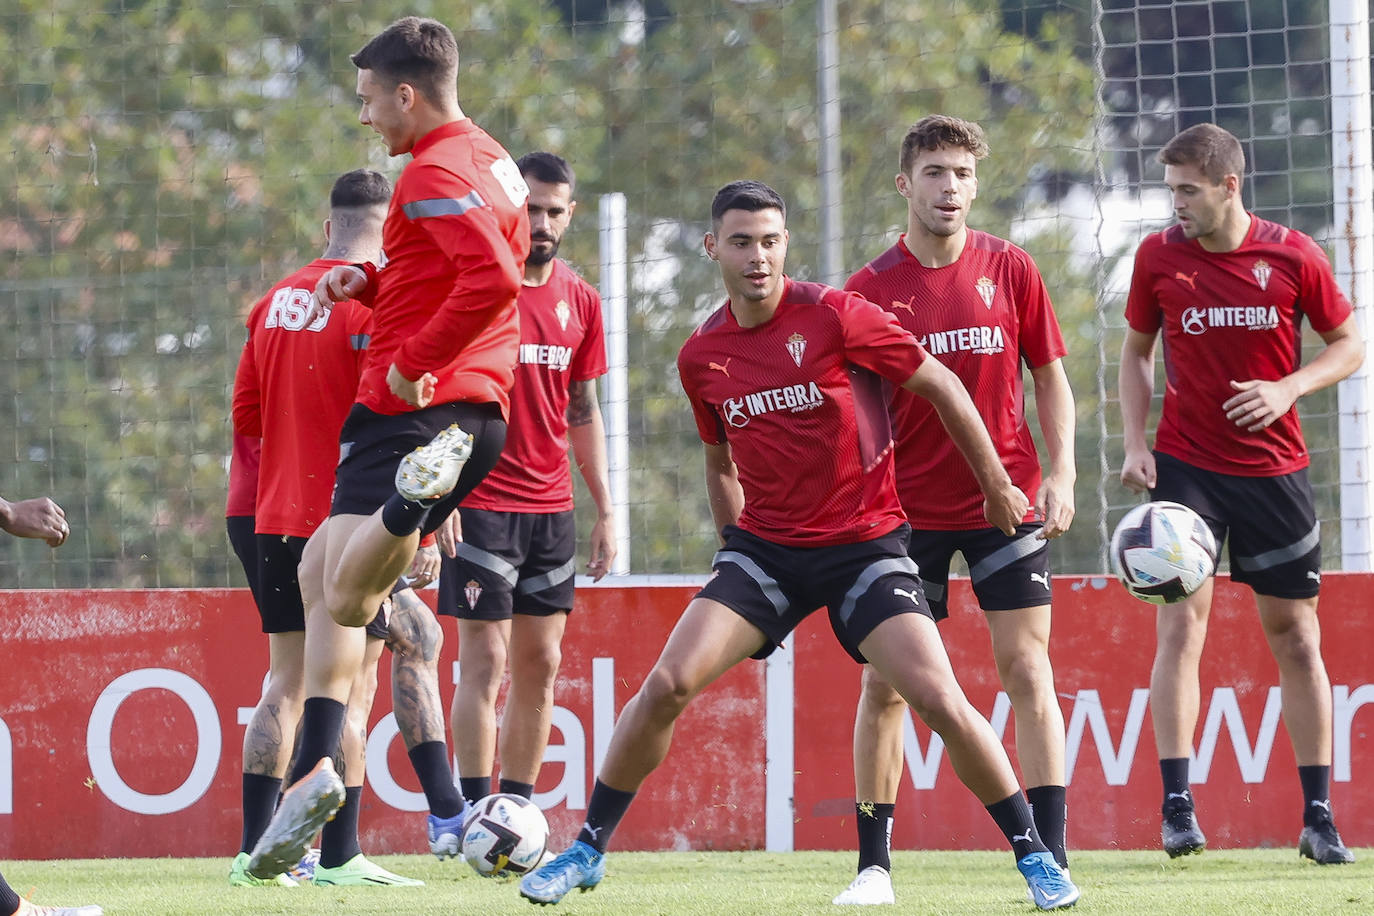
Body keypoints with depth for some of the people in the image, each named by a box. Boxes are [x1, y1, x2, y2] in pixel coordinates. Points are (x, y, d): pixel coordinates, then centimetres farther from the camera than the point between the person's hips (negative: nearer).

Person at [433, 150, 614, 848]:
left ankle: (517, 809, 11)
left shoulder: (579, 300, 10)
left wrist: (605, 510, 14)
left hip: (551, 508, 6)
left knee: (541, 662, 5)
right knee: (485, 660, -9)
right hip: (481, 502, -6)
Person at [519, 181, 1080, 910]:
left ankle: (1034, 856, 0)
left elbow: (941, 385, -3)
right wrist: (735, 543, 18)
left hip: (865, 542, -3)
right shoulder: (701, 356, 2)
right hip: (764, 545, 3)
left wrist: (996, 486, 2)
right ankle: (588, 850, 3)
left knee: (938, 699, -16)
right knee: (667, 685, -12)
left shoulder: (834, 317, -12)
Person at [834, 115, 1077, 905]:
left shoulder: (1010, 269, 1)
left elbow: (1050, 373, 7)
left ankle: (1050, 856, -1)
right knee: (886, 682, -1)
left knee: (1027, 669, -4)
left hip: (1007, 500, 0)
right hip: (907, 511, 0)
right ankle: (874, 864, 6)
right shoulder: (871, 289, -2)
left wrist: (1062, 471, -3)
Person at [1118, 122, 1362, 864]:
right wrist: (1134, 442, -1)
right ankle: (1177, 807, -12)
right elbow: (1137, 350, 11)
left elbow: (1349, 345, 3)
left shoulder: (1291, 256, -6)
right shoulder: (1158, 256, -2)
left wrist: (1288, 388, -14)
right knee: (1180, 623, -12)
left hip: (1273, 467, 0)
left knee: (1295, 636, 5)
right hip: (1185, 466, 0)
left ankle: (1318, 817, 12)